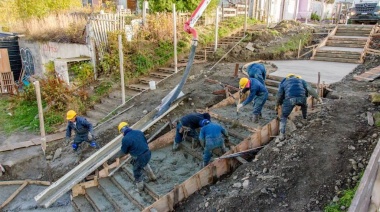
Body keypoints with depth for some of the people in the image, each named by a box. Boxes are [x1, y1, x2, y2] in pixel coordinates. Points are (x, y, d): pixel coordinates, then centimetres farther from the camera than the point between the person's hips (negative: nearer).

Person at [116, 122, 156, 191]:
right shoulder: (139, 132, 0)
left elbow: (124, 152, -3)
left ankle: (140, 188, 43)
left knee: (137, 173, 21)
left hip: (139, 158, -6)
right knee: (145, 164, 39)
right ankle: (152, 176, 55)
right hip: (148, 153, 6)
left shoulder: (125, 139, -18)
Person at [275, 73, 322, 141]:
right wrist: (317, 97, 18)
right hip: (301, 98, 2)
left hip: (290, 99, -1)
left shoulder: (283, 83, 30)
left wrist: (277, 106, 35)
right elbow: (309, 89, 17)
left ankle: (282, 135, 5)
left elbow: (280, 95, 24)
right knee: (304, 106, 39)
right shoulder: (301, 80, 33)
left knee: (284, 117, 13)